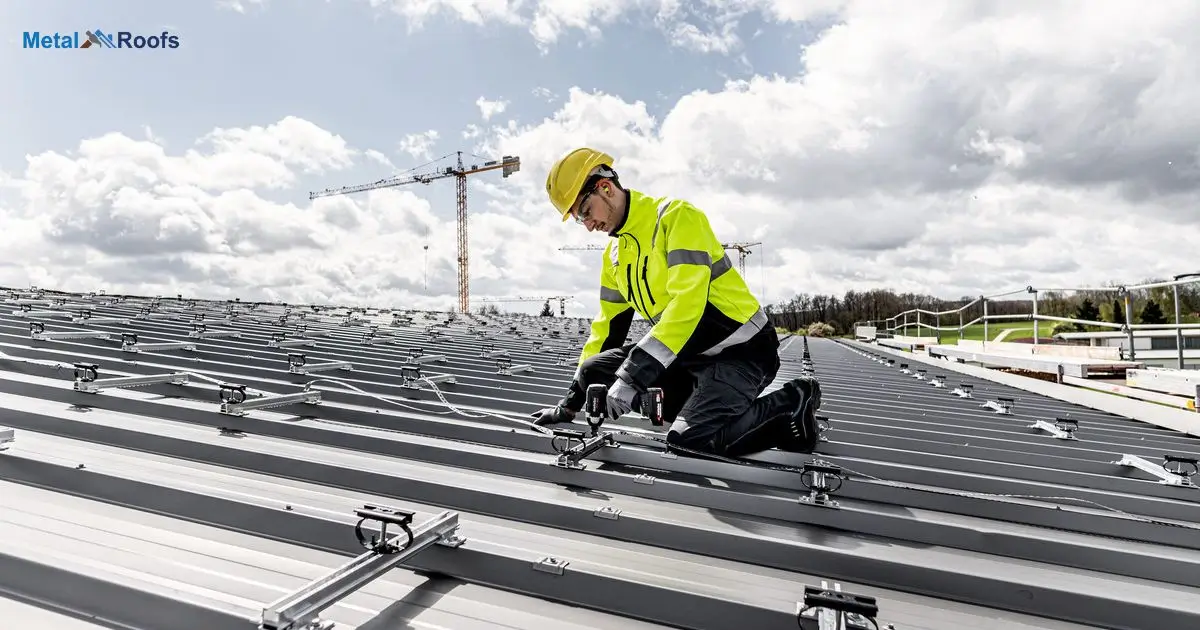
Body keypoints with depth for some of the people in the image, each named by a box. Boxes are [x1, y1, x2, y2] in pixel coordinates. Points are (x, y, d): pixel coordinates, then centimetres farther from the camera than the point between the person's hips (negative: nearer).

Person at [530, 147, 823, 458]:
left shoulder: (677, 216, -14)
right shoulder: (615, 256, 10)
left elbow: (687, 302, -27)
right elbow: (607, 326, 14)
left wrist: (632, 375, -32)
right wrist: (572, 401, 11)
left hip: (741, 350, -8)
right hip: (689, 354, 8)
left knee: (686, 439, -27)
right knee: (594, 369, -6)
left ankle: (791, 402, -4)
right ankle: (702, 408, -4)